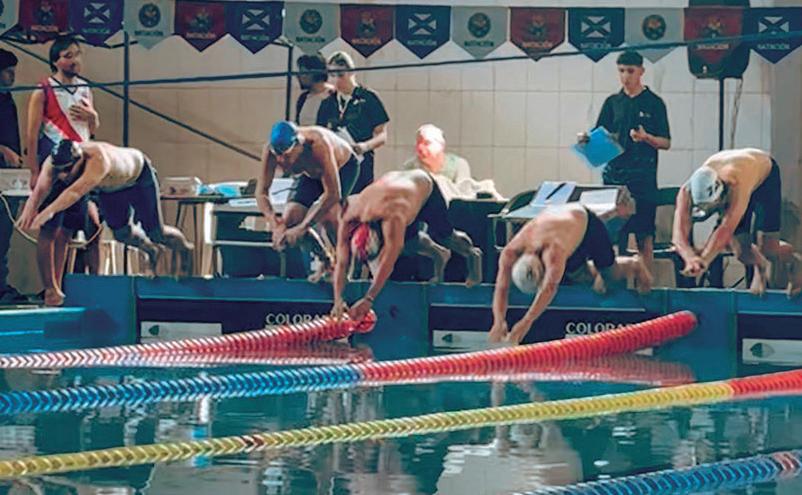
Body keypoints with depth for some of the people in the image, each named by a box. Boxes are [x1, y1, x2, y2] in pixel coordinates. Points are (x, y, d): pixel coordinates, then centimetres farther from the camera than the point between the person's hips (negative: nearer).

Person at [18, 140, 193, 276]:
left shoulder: (98, 160, -49)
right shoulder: (53, 163, -30)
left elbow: (76, 191, -62)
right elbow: (40, 189, -41)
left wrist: (48, 212, -73)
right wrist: (29, 210, -62)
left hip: (138, 175, -5)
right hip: (109, 187, 5)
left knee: (155, 233, 0)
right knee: (122, 233, -1)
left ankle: (185, 250, 32)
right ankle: (151, 251, 31)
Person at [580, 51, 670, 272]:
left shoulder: (653, 103, 3)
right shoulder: (612, 102, 13)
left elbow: (666, 143, 2)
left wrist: (646, 138, -17)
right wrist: (586, 139, -8)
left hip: (643, 178, -3)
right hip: (614, 175, 3)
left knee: (644, 237, -4)